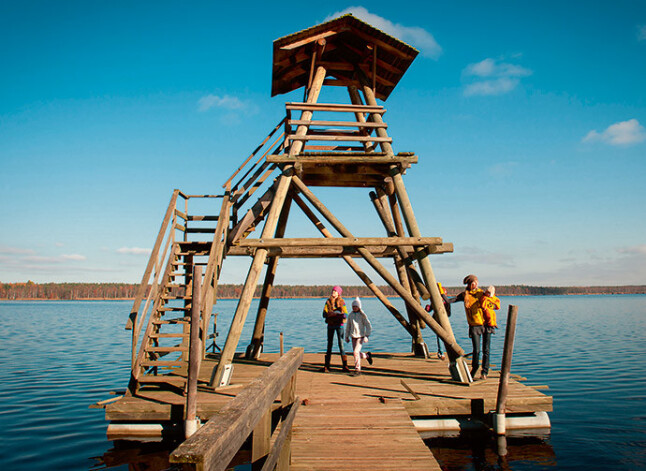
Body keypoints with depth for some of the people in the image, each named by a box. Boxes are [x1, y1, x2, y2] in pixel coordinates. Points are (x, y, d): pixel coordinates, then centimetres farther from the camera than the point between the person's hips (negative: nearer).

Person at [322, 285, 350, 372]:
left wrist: (342, 315, -25)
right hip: (330, 325, 1)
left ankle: (345, 366, 0)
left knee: (341, 344, -4)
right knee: (329, 345, 3)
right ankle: (326, 366, 7)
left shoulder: (342, 302, 3)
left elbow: (346, 314, -2)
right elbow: (324, 314, -2)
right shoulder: (328, 302, 5)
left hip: (339, 324, -1)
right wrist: (330, 314, -23)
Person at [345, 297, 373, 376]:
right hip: (353, 336, 6)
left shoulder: (362, 315, -7)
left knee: (356, 352, -14)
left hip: (360, 336, -6)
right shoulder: (350, 315, 7)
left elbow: (368, 326, -7)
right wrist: (347, 336, 16)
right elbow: (348, 326, 16)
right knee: (355, 352, 10)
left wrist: (366, 336, -16)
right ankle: (367, 355, 40)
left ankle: (357, 370, -5)